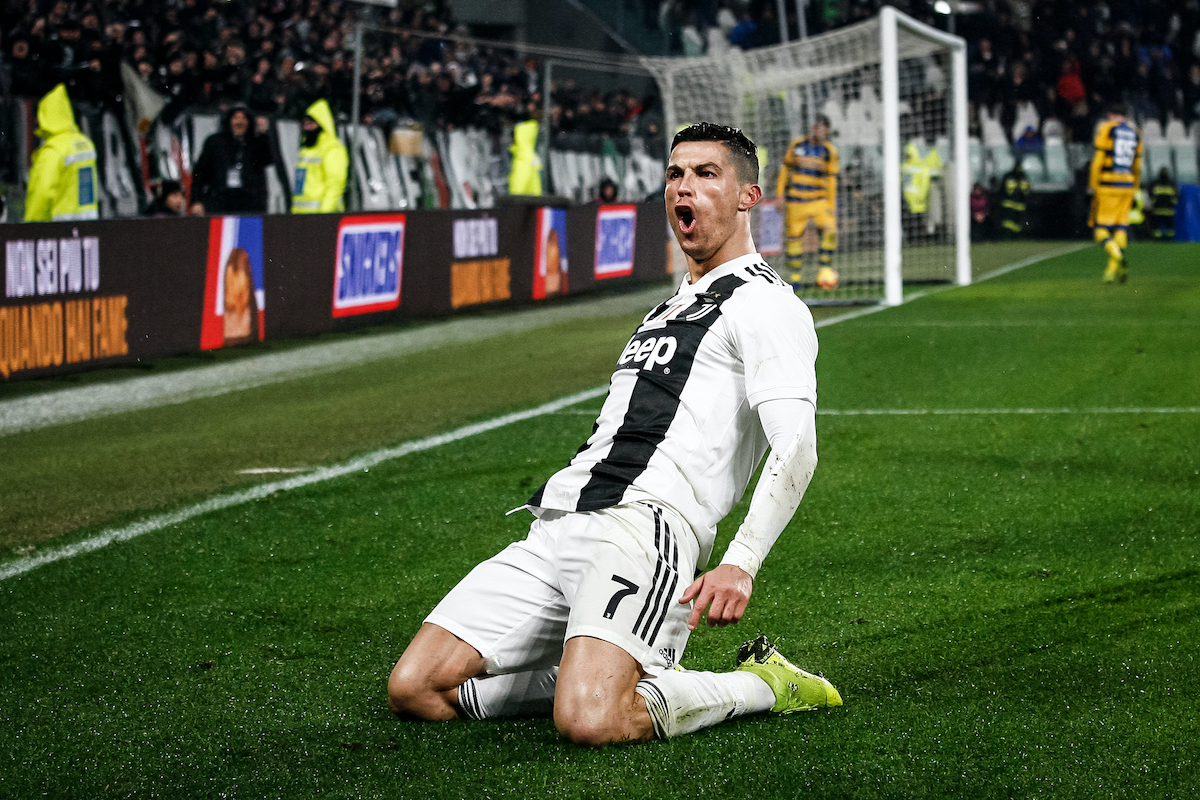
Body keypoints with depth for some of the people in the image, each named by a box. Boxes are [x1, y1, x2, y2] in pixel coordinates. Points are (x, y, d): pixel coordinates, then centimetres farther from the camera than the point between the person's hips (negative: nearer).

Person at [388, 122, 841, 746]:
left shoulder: (764, 303, 1)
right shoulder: (668, 309, 30)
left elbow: (795, 451, -13)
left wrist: (740, 565, -26)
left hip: (642, 527, -8)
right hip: (555, 529, 8)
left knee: (588, 721, -31)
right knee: (414, 689, -5)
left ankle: (762, 686, -4)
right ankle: (606, 675, 9)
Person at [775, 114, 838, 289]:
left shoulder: (829, 151, 1)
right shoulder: (796, 145, 3)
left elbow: (831, 179, 5)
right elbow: (785, 169, 11)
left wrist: (831, 206, 1)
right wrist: (780, 194, 6)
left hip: (819, 200, -1)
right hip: (796, 201, 1)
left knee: (830, 230, -20)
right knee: (794, 236, 1)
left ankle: (825, 268, -8)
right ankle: (795, 276, 15)